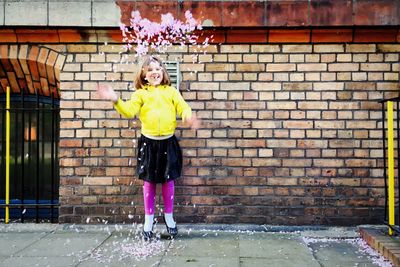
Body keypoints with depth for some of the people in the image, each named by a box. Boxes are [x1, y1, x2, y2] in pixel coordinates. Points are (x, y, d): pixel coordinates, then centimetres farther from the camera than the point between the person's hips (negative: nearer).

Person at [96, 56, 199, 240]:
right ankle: (148, 221, 21)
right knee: (149, 182, 6)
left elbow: (183, 107, -5)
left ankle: (169, 217, 28)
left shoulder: (171, 91, 6)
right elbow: (129, 110, -9)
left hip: (168, 142, 1)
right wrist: (116, 101, -27)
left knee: (168, 180, 8)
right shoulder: (140, 93, 4)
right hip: (148, 142, 0)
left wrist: (189, 117, -27)